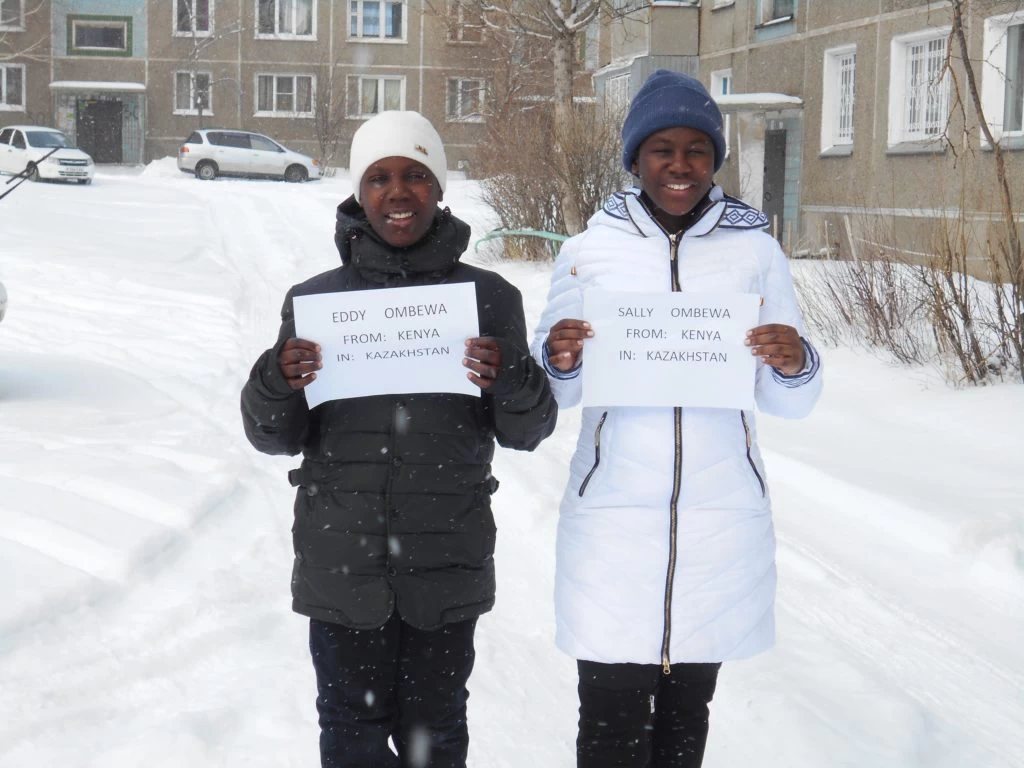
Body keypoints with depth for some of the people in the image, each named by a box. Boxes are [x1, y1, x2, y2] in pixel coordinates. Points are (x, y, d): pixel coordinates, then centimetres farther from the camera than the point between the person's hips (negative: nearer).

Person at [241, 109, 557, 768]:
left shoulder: (489, 298, 1)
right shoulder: (315, 299, 2)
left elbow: (528, 432, 2)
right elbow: (275, 437, 4)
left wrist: (510, 380, -19)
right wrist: (278, 383, -17)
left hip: (446, 565, 0)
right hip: (341, 561, 0)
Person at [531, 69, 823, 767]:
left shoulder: (755, 250, 3)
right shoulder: (589, 251, 2)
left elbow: (790, 403, 5)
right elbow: (557, 392, 7)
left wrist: (794, 366, -17)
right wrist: (560, 361, -15)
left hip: (723, 519, 1)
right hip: (614, 514, -1)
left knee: (688, 706, 12)